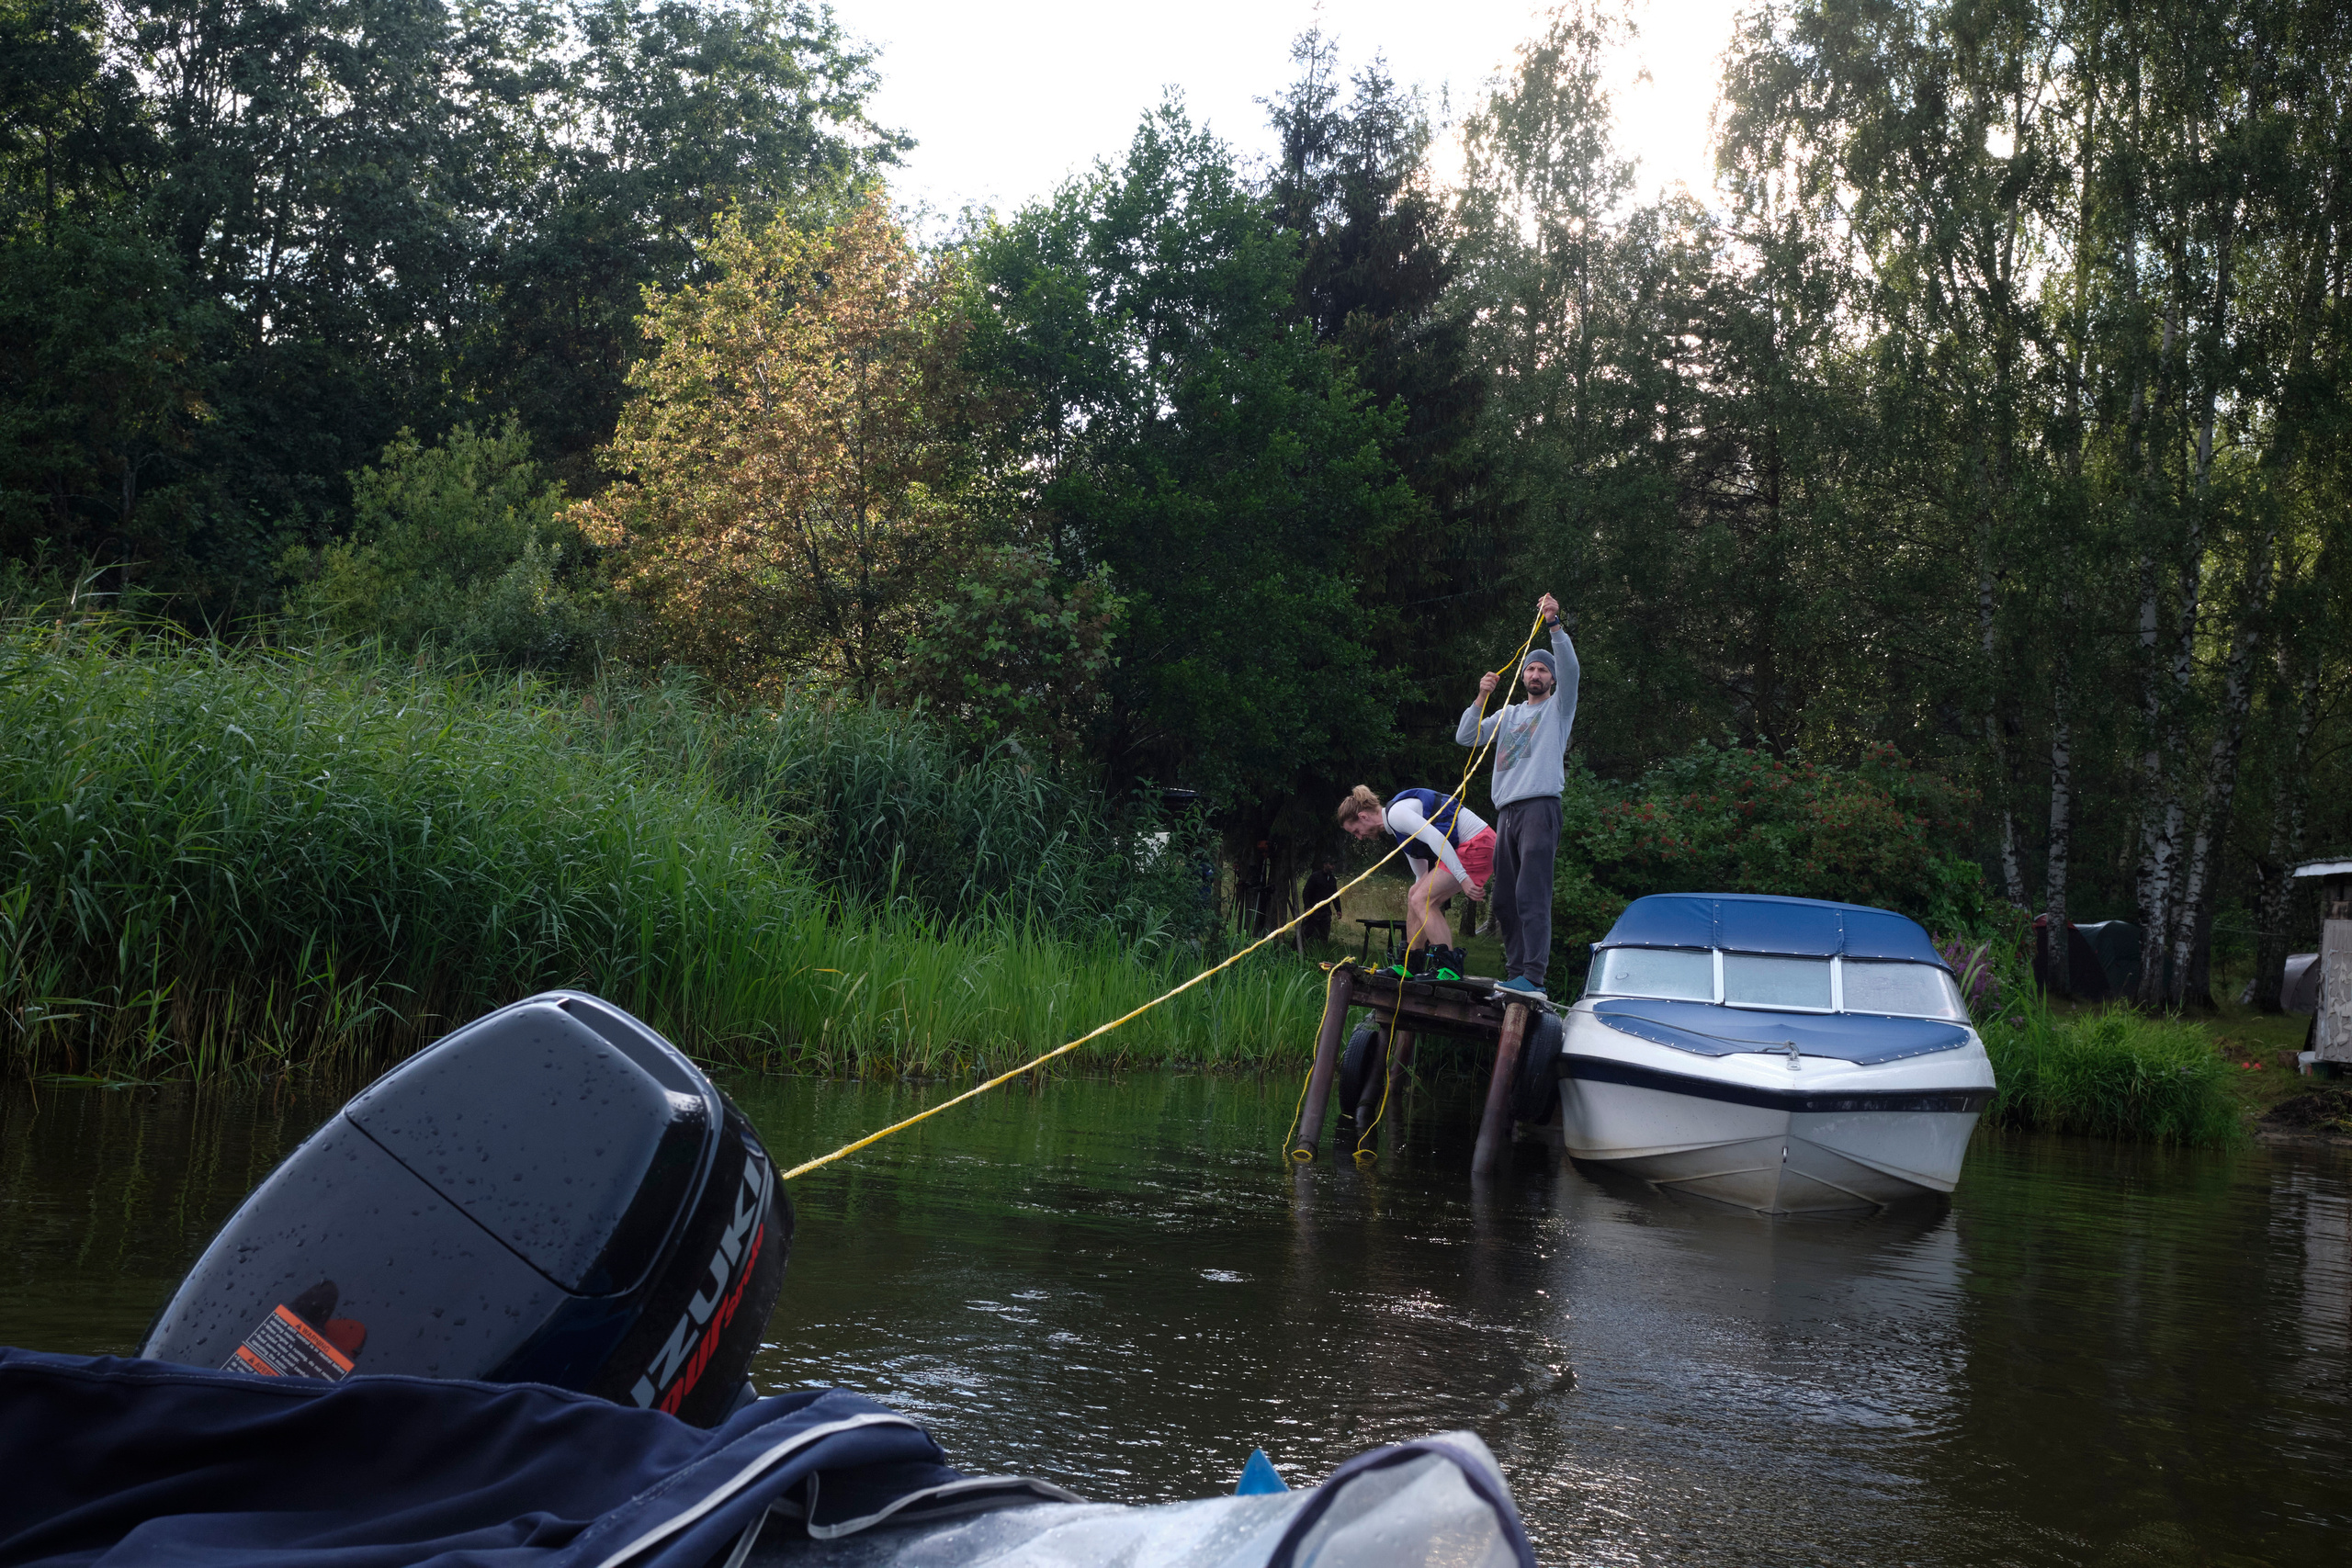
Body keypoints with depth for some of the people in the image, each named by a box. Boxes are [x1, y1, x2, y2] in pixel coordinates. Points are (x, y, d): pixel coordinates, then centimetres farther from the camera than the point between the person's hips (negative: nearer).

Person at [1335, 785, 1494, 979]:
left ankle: (1449, 968, -20)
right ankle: (1410, 965, 21)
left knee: (1422, 900, -15)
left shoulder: (1396, 813, -13)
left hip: (1477, 844, -10)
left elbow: (1436, 838, -25)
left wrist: (1463, 878, -28)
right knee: (1415, 897, 13)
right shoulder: (1397, 826, 19)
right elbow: (1421, 873, 26)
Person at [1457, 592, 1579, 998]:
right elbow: (1466, 737, 17)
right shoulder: (1508, 714, 25)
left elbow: (1570, 669, -9)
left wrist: (1555, 625, -19)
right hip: (1506, 810, 7)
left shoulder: (1558, 708, 10)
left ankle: (1534, 977, -24)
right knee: (1504, 898, 5)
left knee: (1532, 895, -18)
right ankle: (1515, 973, 9)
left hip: (1539, 808, -7)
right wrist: (1481, 698, 3)